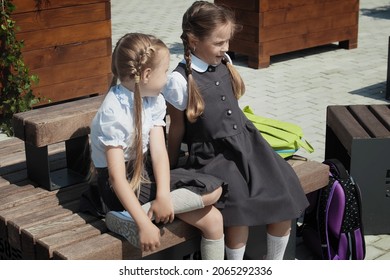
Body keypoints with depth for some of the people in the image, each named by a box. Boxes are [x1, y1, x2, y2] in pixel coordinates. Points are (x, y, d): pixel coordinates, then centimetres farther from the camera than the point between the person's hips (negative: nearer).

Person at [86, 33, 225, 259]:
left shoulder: (155, 100, -1)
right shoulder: (114, 112, -24)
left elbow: (159, 151, -11)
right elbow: (117, 176, -27)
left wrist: (163, 195, -28)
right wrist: (144, 224, -32)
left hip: (147, 172, 7)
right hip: (124, 188, -7)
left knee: (212, 219, -3)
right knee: (211, 191, -16)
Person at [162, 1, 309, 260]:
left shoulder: (224, 63, 5)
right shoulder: (180, 81, -13)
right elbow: (177, 129, -3)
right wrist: (171, 169, 5)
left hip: (246, 142, 6)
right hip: (213, 157, -6)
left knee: (284, 198, -8)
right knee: (240, 208, -28)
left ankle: (274, 263, 13)